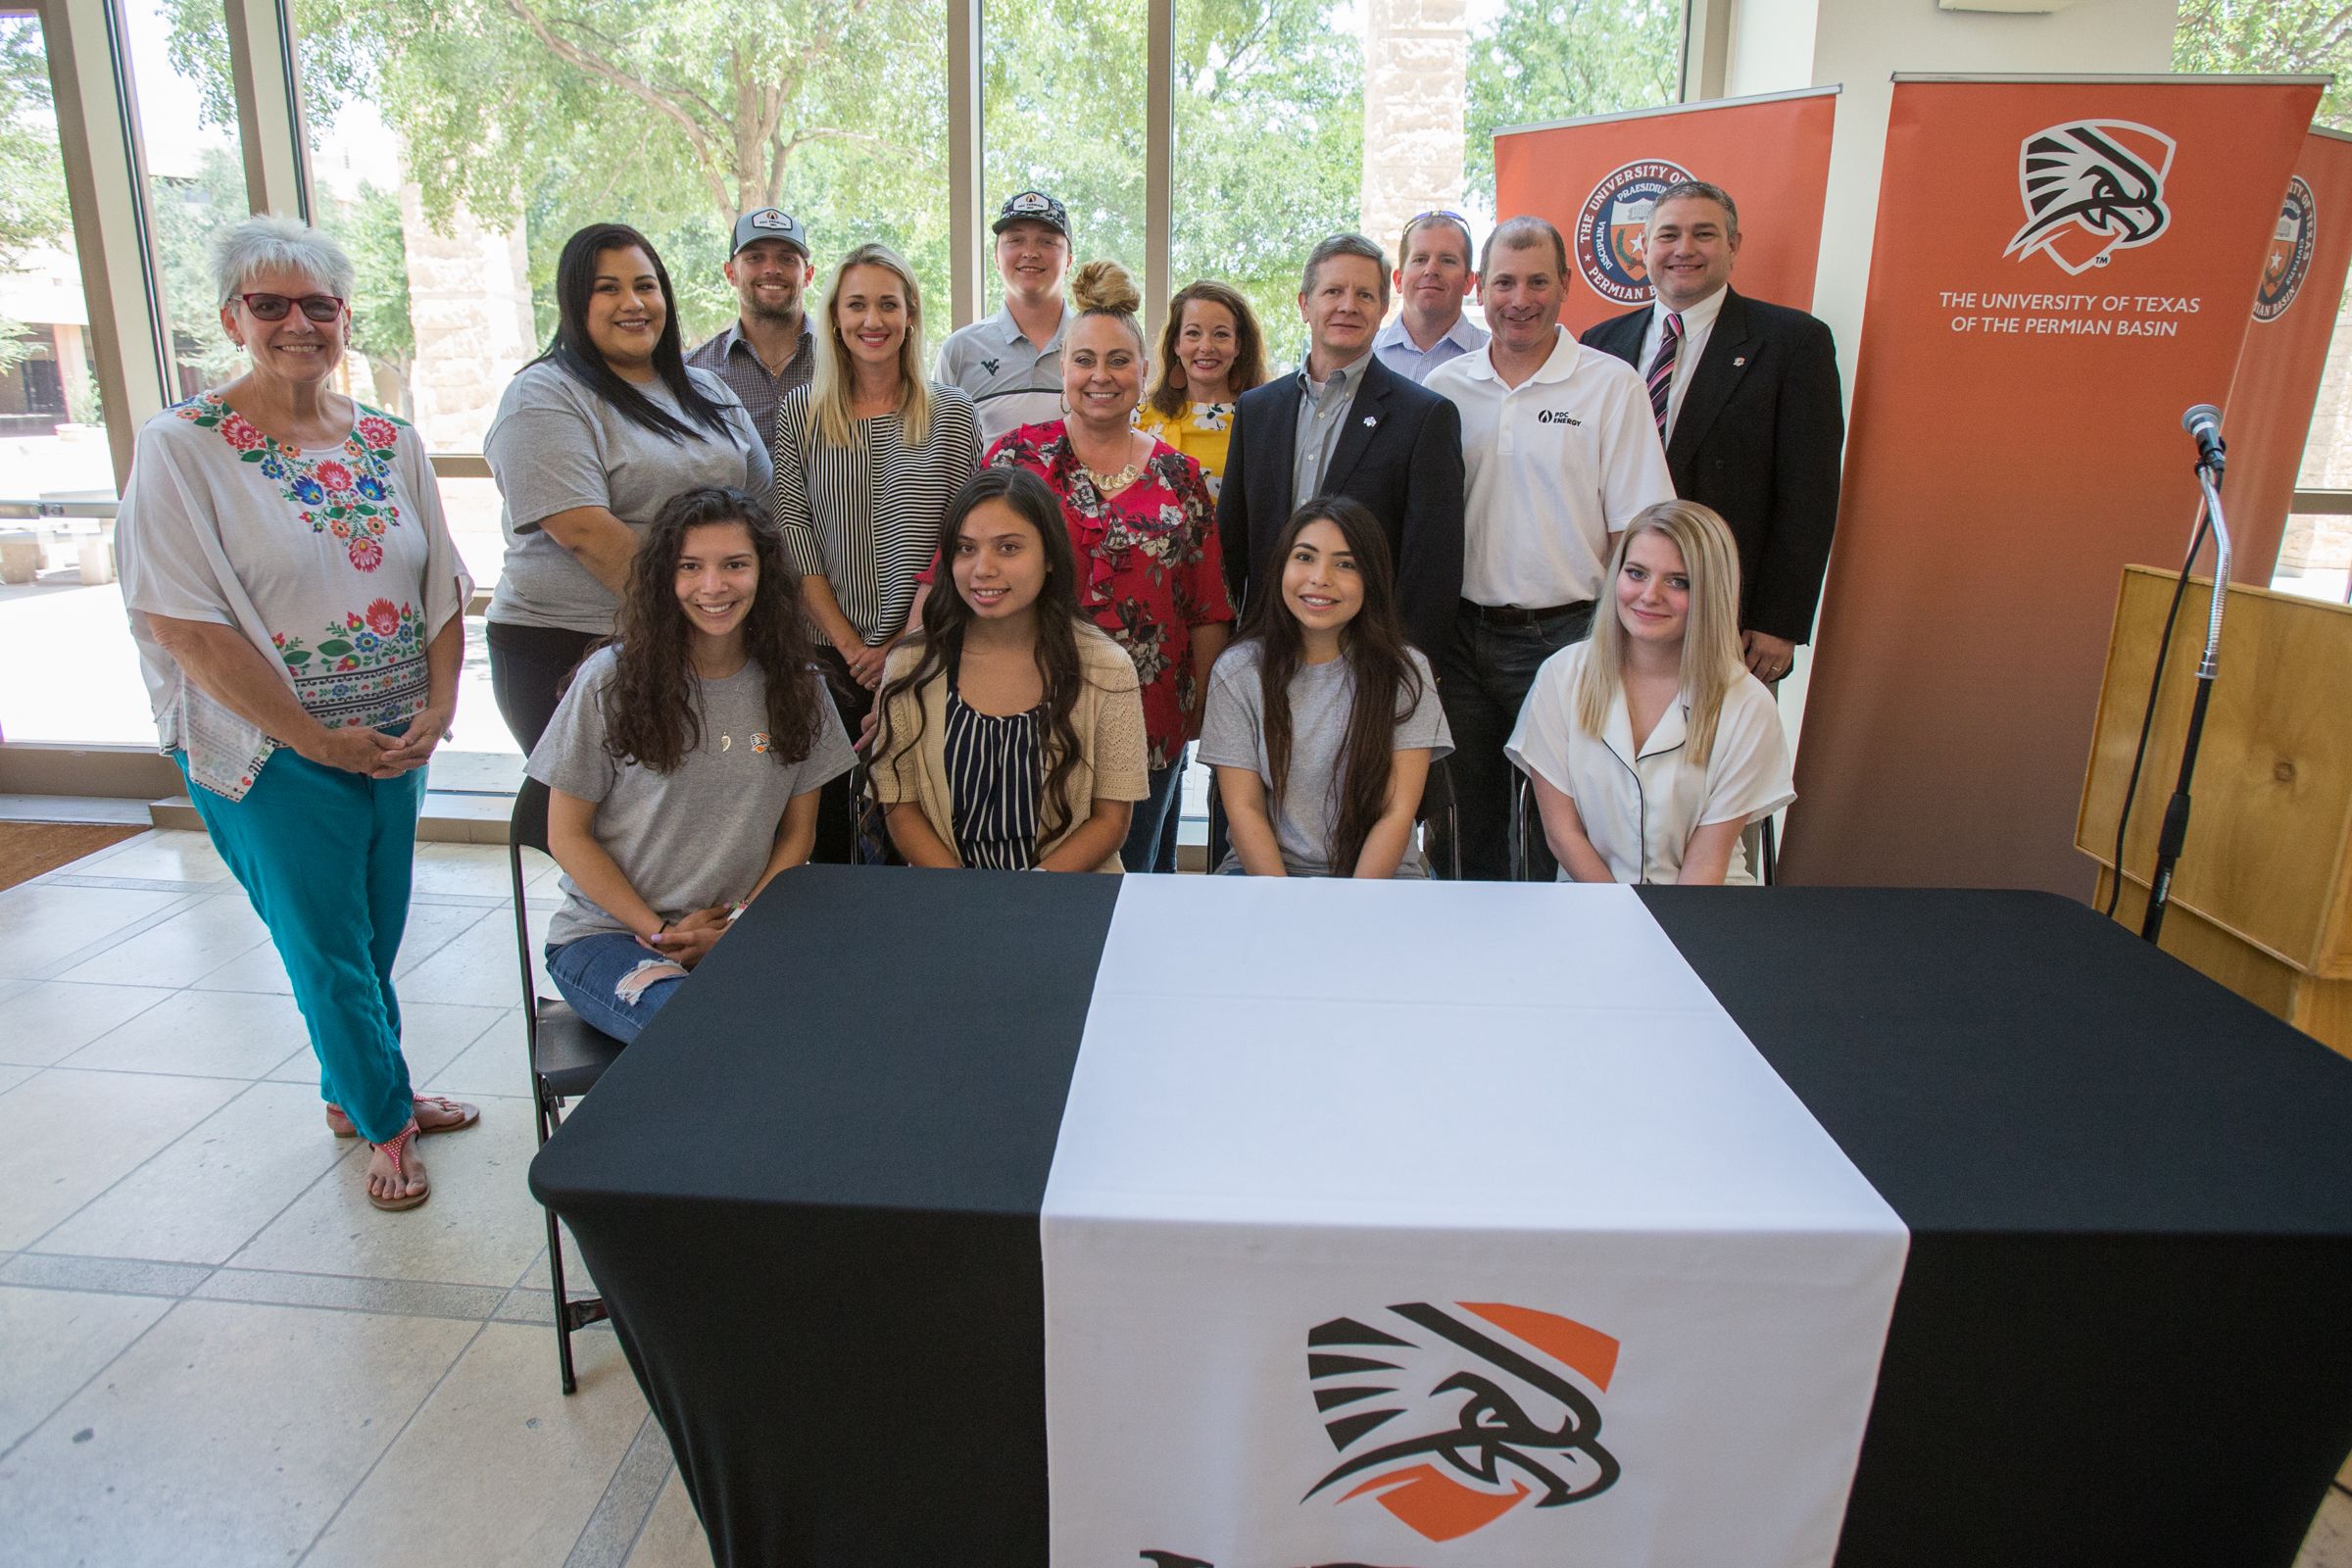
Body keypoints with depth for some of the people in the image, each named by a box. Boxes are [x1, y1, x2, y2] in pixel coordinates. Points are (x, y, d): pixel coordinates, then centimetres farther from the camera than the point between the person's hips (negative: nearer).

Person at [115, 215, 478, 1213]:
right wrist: (317, 739, -15)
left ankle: (354, 1092, 39)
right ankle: (385, 1120, 26)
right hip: (271, 754, -4)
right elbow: (182, 623, -14)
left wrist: (437, 709, -5)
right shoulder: (181, 446, -9)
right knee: (327, 947, 7)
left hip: (396, 745, 5)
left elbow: (441, 587, 8)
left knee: (376, 936, 16)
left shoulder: (391, 443, 5)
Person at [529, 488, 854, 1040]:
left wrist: (740, 924, -7)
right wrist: (660, 929, -9)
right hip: (607, 932, -2)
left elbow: (797, 833, 8)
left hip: (741, 934, 3)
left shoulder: (794, 687, 2)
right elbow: (568, 836, -1)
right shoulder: (612, 678, -5)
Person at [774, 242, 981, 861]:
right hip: (829, 655, 1)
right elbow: (794, 542, 2)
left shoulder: (952, 413, 4)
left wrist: (904, 644, -9)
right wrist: (852, 647, -7)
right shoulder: (799, 413, 7)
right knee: (829, 818, 6)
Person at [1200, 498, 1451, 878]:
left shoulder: (1404, 672, -1)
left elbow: (1397, 813, -5)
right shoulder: (1238, 672, 1)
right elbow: (1243, 808, -3)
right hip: (1265, 871, 0)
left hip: (1381, 876, 1)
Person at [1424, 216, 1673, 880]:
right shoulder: (1444, 388, 6)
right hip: (1460, 636, 3)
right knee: (1472, 822, 14)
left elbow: (1635, 533, -5)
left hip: (1564, 633, -3)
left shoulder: (1611, 386, -4)